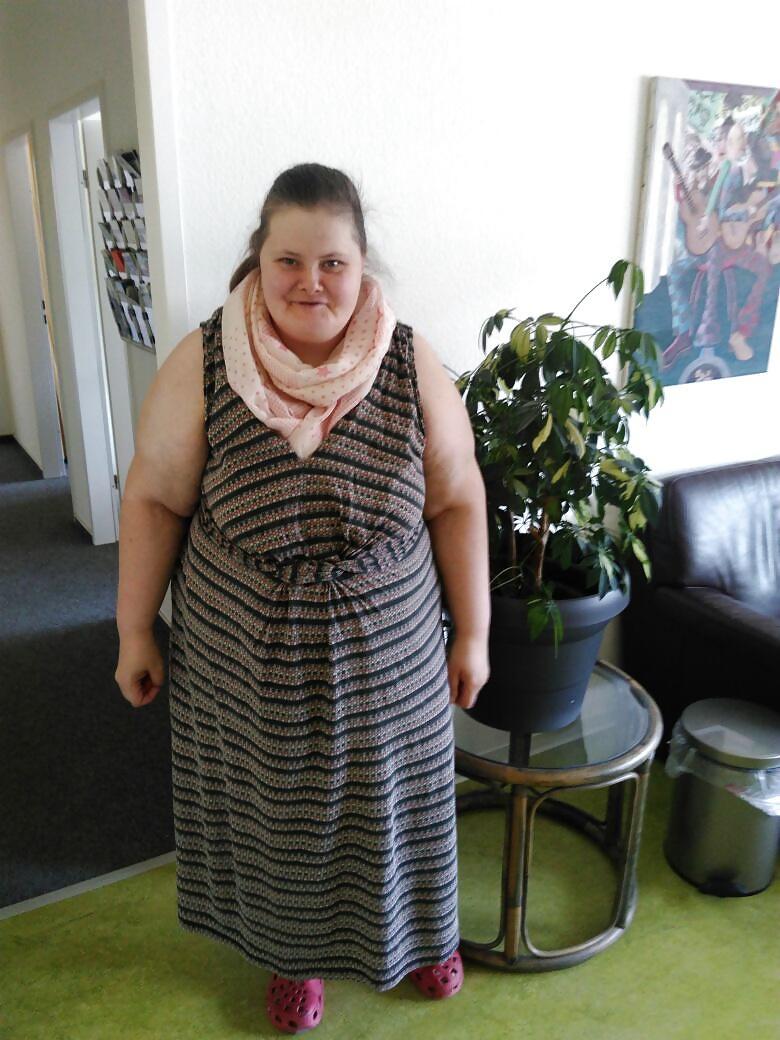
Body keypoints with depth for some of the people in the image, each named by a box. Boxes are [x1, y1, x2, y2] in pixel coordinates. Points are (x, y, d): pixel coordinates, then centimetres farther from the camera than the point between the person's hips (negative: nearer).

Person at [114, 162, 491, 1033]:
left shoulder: (411, 365, -9)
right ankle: (294, 950, 48)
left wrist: (471, 632, -1)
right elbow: (155, 501, -5)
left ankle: (410, 930, 51)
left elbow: (457, 502, -4)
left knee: (388, 798, 20)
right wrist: (135, 631, -2)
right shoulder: (202, 364, -12)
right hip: (247, 660, 0)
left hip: (384, 657, 1)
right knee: (275, 808, 18)